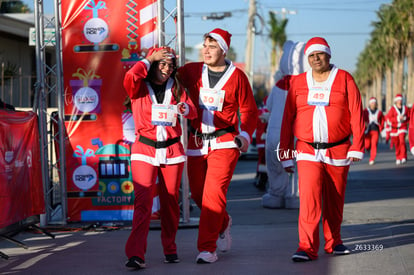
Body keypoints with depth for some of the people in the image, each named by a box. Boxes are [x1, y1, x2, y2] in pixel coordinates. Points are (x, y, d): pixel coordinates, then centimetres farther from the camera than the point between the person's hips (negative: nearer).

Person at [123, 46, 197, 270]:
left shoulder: (175, 88, 11)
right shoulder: (140, 87, 1)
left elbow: (192, 111, -1)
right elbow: (130, 77, -22)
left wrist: (184, 108, -24)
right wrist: (150, 58, -12)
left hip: (172, 150, 3)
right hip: (144, 150, -3)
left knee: (170, 201, 8)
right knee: (143, 201, -14)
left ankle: (170, 249, 22)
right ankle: (136, 254, -19)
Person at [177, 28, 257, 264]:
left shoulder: (236, 76, -2)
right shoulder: (192, 71, 4)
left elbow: (249, 109, 4)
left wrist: (245, 134, -8)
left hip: (224, 142, -4)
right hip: (196, 142, 4)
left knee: (214, 193, -13)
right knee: (198, 193, 11)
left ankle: (207, 248, -8)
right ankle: (223, 224, 40)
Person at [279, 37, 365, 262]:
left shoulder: (344, 79, 2)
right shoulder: (298, 83, 6)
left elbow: (356, 115, -1)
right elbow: (287, 119, 8)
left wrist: (357, 147, -8)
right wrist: (285, 154, 6)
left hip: (338, 151, 0)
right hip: (307, 151, 0)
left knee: (334, 201, 10)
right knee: (309, 199, -14)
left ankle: (333, 242, 27)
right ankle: (307, 248, -13)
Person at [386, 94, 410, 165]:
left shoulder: (405, 108, 2)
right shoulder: (392, 109, -5)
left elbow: (409, 117, 9)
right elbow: (389, 118, -12)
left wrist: (404, 118, -12)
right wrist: (398, 118, -22)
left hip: (403, 128, 0)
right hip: (394, 128, 0)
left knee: (402, 141, -21)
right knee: (397, 144, 8)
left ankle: (403, 158, -22)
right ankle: (398, 159, 24)